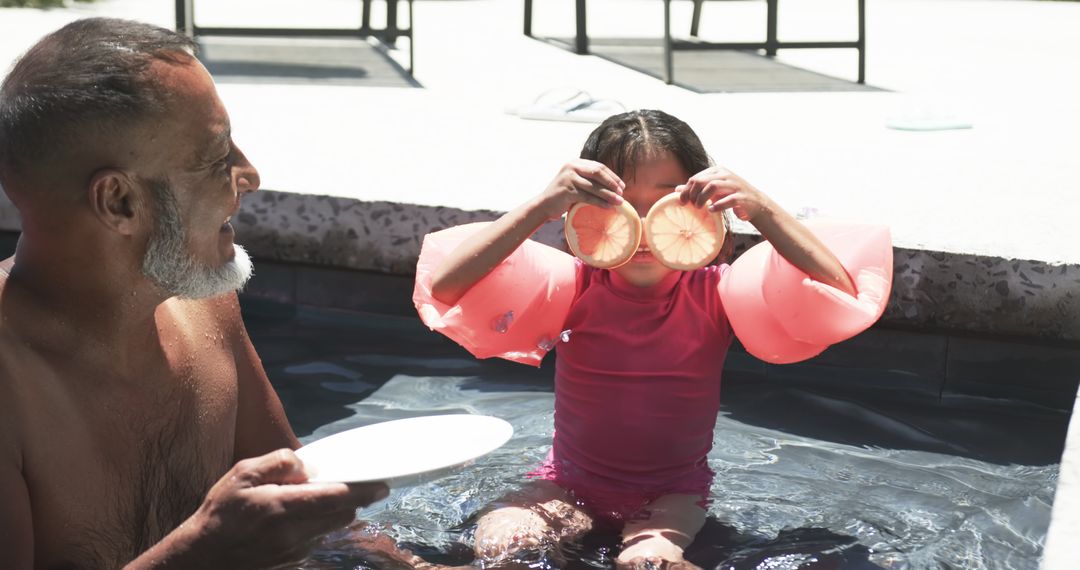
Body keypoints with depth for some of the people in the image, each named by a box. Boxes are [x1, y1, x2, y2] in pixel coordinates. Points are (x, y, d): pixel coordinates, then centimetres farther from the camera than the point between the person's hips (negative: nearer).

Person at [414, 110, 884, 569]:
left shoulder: (714, 292, -12)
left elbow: (840, 296, -24)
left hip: (673, 493, -1)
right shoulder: (576, 286, -12)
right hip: (570, 483, 1)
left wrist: (761, 210, -35)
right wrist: (541, 208, -35)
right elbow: (445, 285, -26)